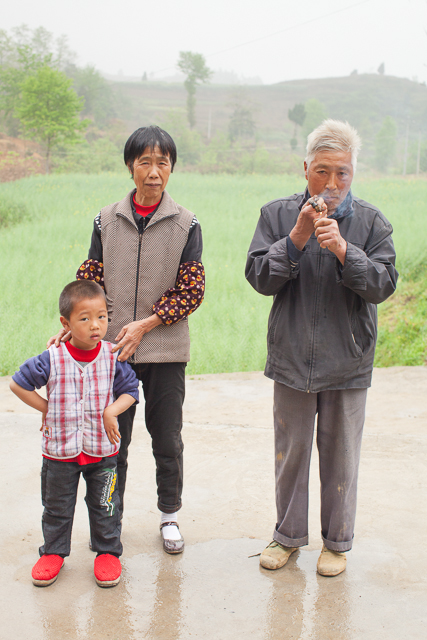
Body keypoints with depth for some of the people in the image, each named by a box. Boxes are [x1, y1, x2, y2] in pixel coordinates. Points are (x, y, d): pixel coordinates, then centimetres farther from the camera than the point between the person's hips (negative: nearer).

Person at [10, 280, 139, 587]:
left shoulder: (113, 358, -11)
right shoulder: (51, 360, -15)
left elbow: (130, 389, 0)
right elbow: (18, 383, -2)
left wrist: (112, 411, -17)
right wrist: (46, 409, -5)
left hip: (102, 449, 0)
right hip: (60, 449, 0)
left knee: (105, 505, 13)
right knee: (57, 506, 16)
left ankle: (108, 551, 33)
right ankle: (53, 552, 36)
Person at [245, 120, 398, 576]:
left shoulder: (371, 222, -2)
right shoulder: (277, 215, 0)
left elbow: (383, 285, -10)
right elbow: (260, 278, -7)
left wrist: (343, 250, -24)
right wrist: (296, 239, -20)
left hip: (347, 363, -1)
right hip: (292, 359, 1)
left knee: (340, 456, 9)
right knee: (290, 452, 13)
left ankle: (337, 541, 28)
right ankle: (288, 535, 31)